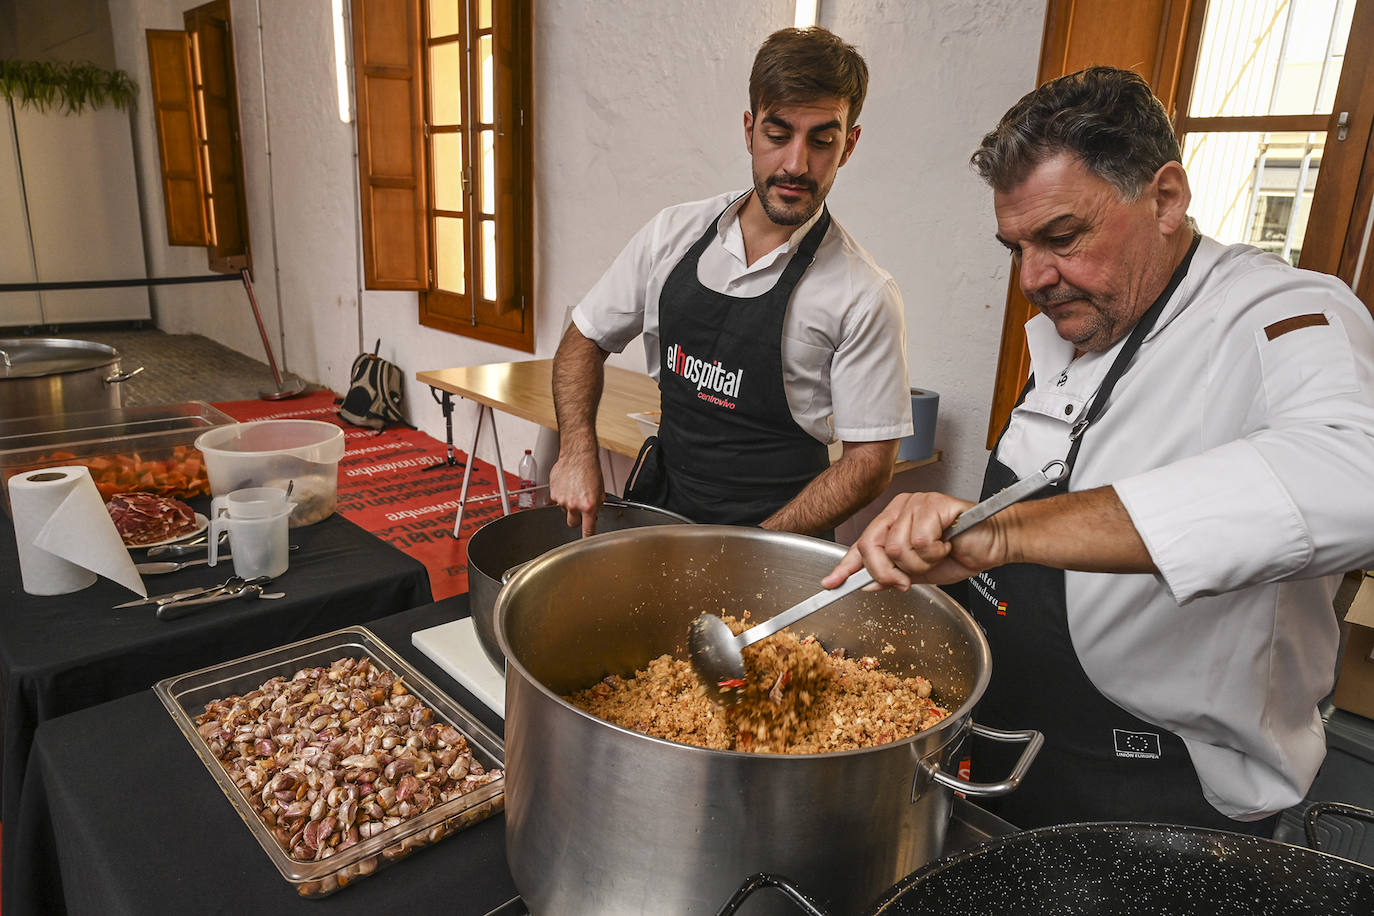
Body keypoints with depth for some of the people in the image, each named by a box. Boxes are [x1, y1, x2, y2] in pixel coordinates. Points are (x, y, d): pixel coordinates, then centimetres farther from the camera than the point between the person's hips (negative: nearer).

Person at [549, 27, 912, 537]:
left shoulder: (865, 296, -12)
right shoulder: (673, 234, 0)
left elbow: (870, 461, -10)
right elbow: (584, 340, 10)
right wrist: (578, 452, -6)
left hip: (776, 532, -3)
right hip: (657, 504, 3)